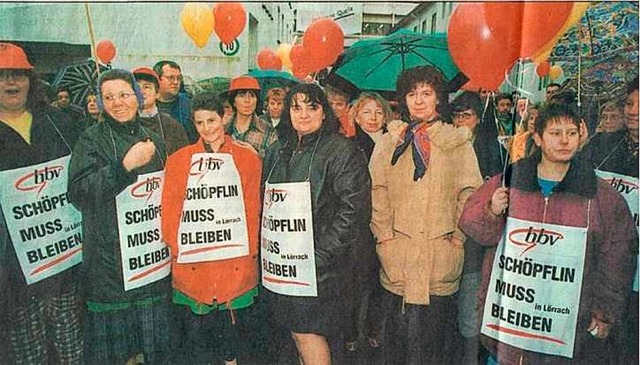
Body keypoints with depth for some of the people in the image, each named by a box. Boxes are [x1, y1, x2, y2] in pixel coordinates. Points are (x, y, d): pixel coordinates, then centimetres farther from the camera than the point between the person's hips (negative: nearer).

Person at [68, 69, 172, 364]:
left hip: (154, 253, 4)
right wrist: (125, 165, -23)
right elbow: (77, 193, -15)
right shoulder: (91, 140, -2)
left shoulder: (154, 140, 11)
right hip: (110, 257, -4)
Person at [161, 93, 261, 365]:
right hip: (192, 259, 0)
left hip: (236, 255, 0)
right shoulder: (179, 160, 7)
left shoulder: (247, 157, 6)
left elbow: (254, 206, 3)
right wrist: (173, 246, -3)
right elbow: (169, 207, 5)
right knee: (194, 321, 7)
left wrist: (252, 247, -2)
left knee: (232, 316, 13)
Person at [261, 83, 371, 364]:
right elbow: (266, 203, 20)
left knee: (309, 331, -2)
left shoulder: (341, 151, -7)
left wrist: (321, 254, -18)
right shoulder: (277, 153, 13)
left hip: (316, 266, -6)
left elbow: (353, 208, -15)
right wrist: (266, 250, 10)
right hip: (280, 264, 7)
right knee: (297, 331, 16)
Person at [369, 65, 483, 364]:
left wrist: (458, 237, -4)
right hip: (397, 253, 1)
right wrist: (384, 234, -4)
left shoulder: (458, 143, 5)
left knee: (435, 325, 6)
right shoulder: (388, 143, 8)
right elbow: (377, 192, 3)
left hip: (441, 252, -1)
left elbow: (470, 193, 1)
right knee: (396, 325, 9)